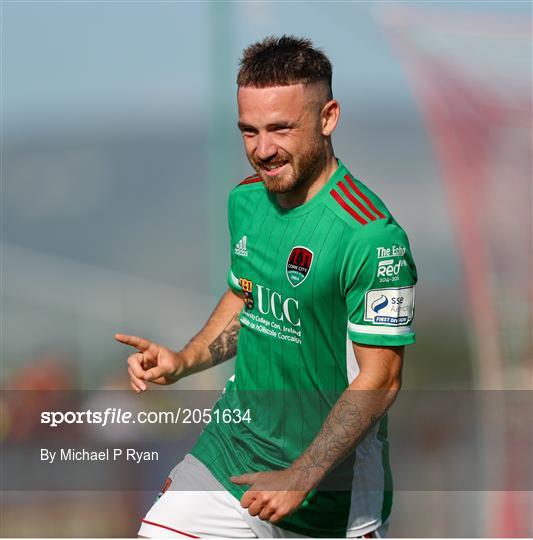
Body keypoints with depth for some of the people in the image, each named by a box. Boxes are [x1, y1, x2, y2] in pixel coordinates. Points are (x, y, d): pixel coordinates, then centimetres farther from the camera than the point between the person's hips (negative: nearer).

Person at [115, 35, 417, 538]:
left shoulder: (370, 236, -22)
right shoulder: (246, 199, 2)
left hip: (331, 473, -5)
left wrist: (301, 478, -23)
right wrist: (180, 362, 2)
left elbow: (379, 380, -20)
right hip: (235, 437, 6)